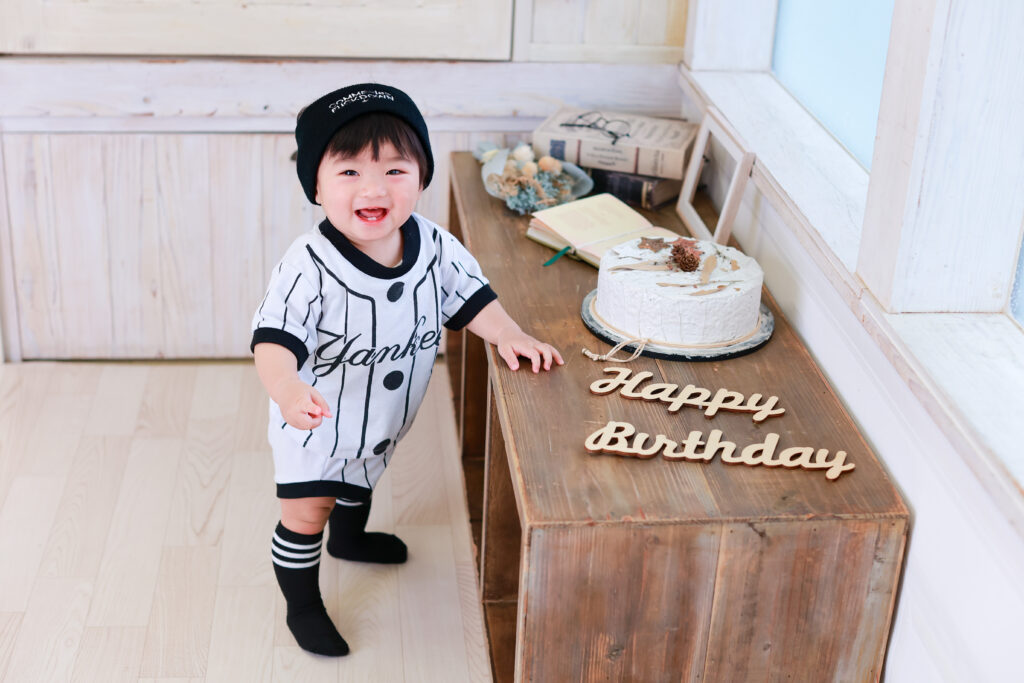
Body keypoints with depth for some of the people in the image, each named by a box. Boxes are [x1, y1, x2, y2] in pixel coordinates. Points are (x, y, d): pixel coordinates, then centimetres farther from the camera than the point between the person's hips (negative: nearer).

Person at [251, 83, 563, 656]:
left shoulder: (433, 246, -18)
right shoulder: (310, 266, -35)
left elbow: (469, 295, -2)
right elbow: (276, 338, -39)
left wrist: (508, 334, -15)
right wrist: (286, 387, -57)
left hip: (385, 418, 6)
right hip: (315, 420, -6)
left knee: (362, 475, 35)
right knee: (305, 517, 6)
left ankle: (350, 537, 67)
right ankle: (303, 606, 34)